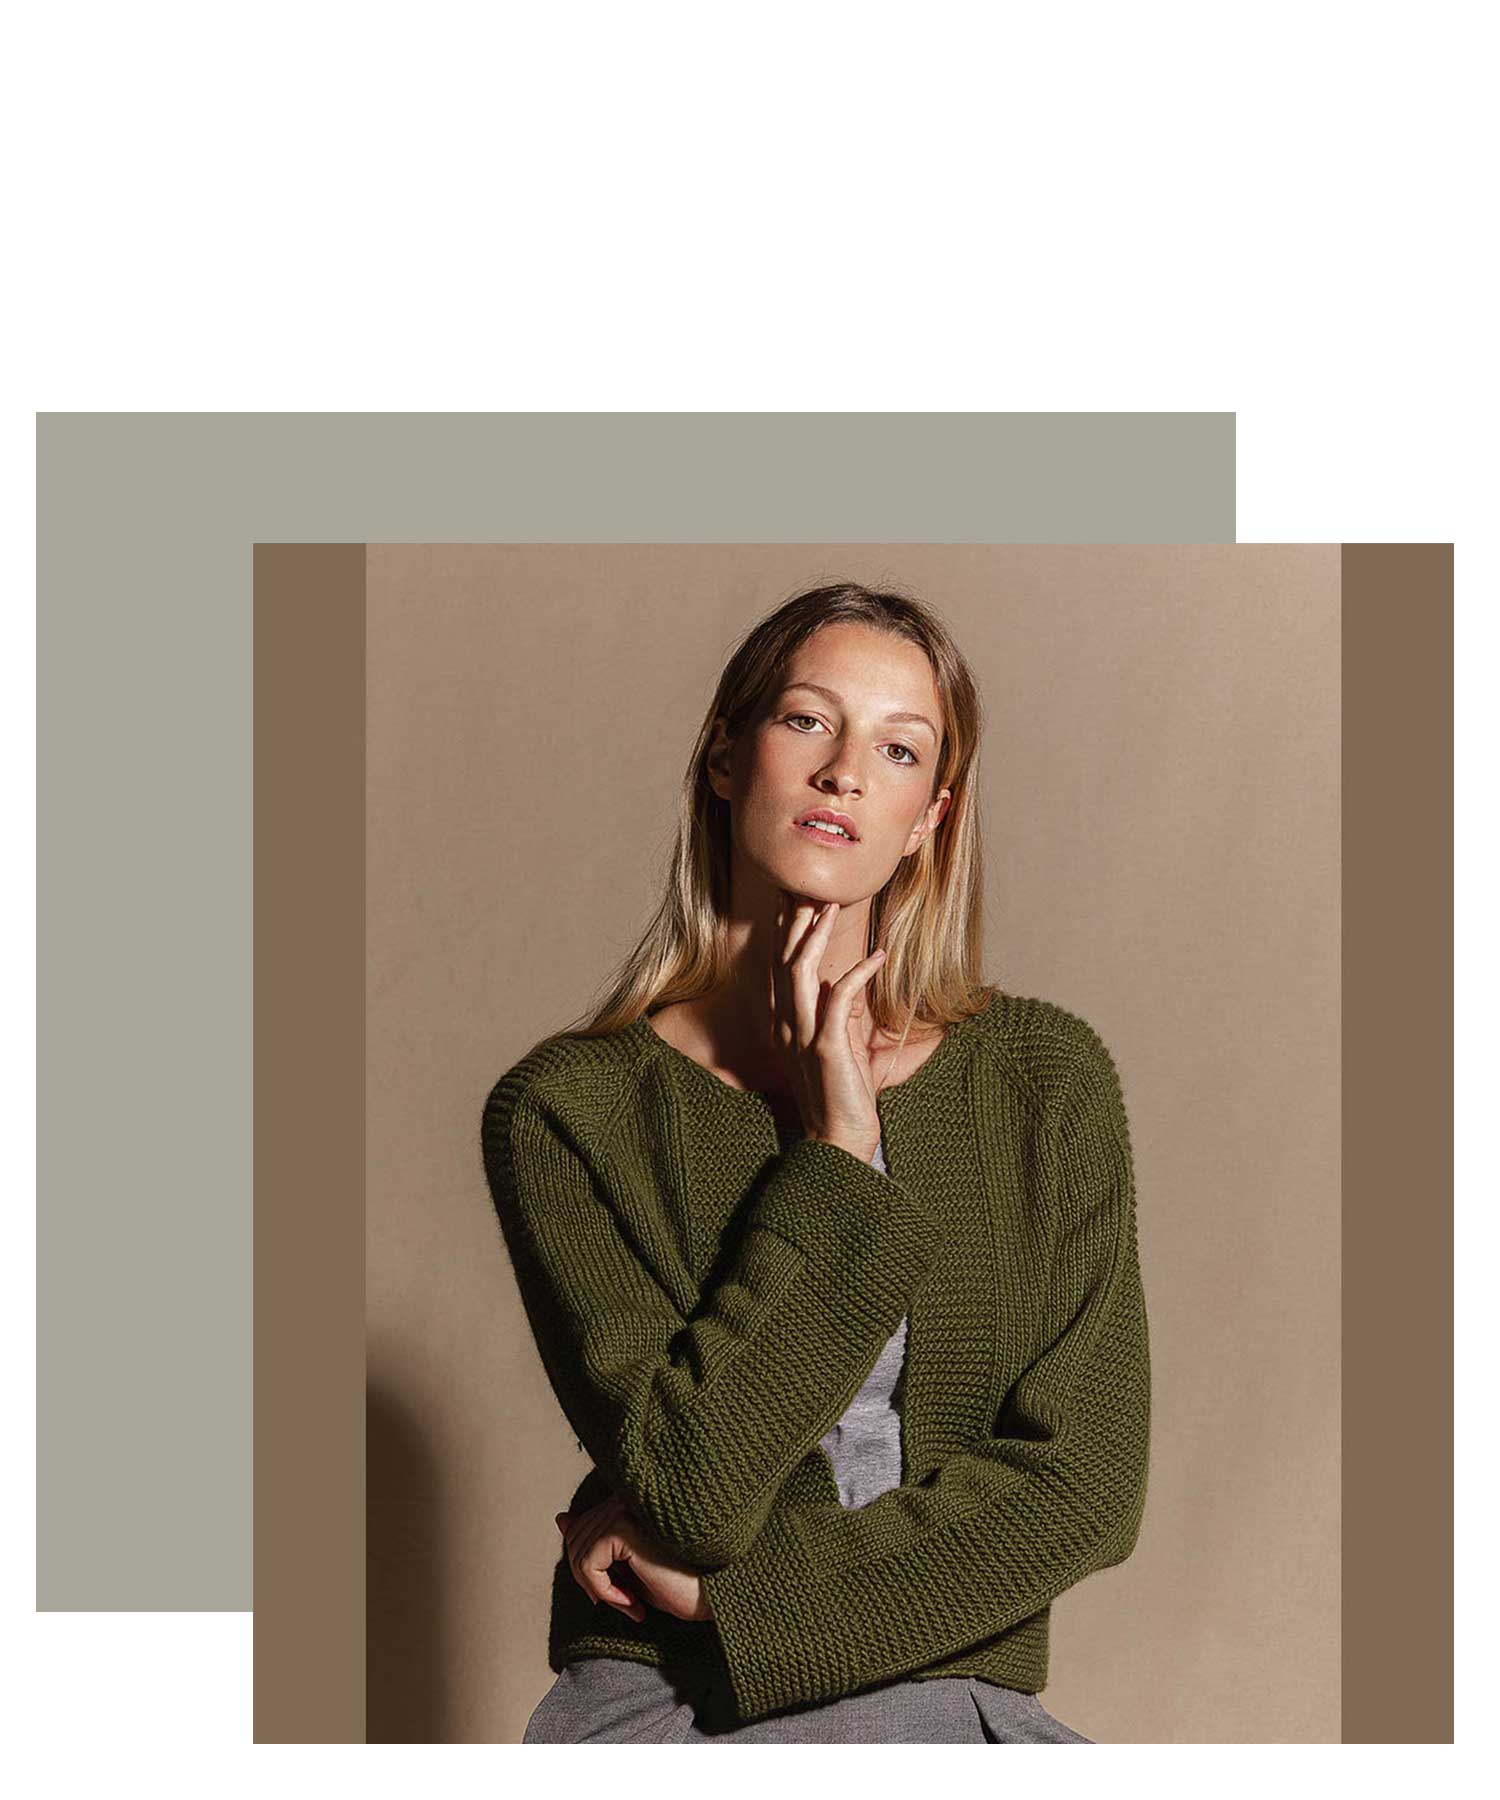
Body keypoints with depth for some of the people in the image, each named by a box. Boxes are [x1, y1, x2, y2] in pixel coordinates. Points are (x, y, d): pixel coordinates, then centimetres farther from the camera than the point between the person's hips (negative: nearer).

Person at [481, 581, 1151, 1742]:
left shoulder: (1047, 1079, 3)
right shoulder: (566, 1107, -2)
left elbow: (1084, 1485, -1)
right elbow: (694, 1489, -11)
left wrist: (724, 1591, -5)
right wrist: (834, 1151, -10)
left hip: (954, 1701, 2)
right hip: (658, 1707, -1)